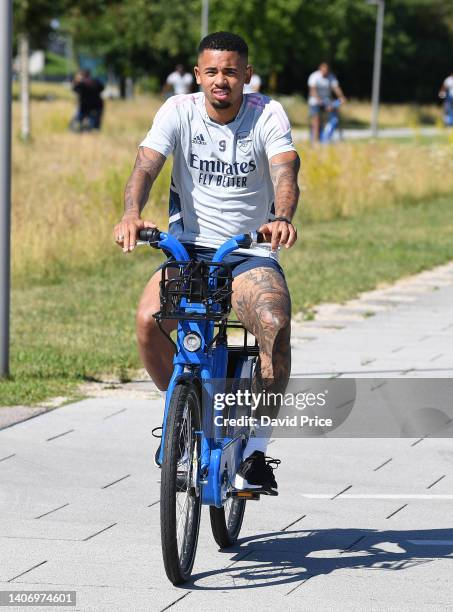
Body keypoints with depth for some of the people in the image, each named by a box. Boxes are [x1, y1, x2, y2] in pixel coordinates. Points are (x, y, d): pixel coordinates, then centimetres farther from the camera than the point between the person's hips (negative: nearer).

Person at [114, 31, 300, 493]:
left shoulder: (267, 114, -5)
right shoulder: (179, 112, -3)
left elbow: (285, 170, -21)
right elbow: (146, 165, -16)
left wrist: (282, 218, -43)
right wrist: (131, 214, -38)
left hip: (250, 255, -1)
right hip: (189, 248, 1)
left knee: (275, 325, -31)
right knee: (148, 318, -27)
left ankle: (256, 447, -14)